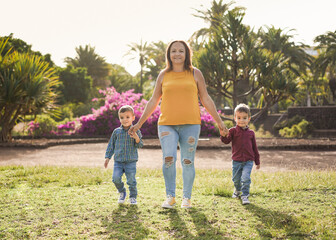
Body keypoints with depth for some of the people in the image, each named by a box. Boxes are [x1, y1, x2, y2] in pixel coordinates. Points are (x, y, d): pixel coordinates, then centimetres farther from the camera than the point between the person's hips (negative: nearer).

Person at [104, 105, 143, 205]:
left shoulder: (135, 131, 0)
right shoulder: (116, 131, 6)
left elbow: (140, 145, -4)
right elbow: (111, 145, 14)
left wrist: (137, 138, -24)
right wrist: (107, 157, 11)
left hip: (131, 161, -2)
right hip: (118, 161, 2)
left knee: (131, 180, -2)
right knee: (116, 178, -11)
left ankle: (133, 197, 20)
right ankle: (122, 192, 17)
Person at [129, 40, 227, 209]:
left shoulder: (195, 74, 9)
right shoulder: (163, 75, 11)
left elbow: (206, 100, 13)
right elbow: (153, 101, 16)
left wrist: (218, 121, 11)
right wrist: (139, 123, 15)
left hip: (190, 124, 0)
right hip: (167, 124, 0)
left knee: (187, 161, 0)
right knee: (168, 158, -14)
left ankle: (186, 198, 15)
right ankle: (170, 197, 2)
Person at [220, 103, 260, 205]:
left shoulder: (251, 133, 5)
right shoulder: (233, 131, -1)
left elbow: (254, 148, 12)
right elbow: (226, 141, -17)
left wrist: (257, 162, 14)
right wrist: (223, 135, -40)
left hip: (248, 161, 0)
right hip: (236, 161, 0)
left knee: (245, 178, -16)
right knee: (236, 179, 13)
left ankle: (245, 195, -3)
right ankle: (237, 190, 43)